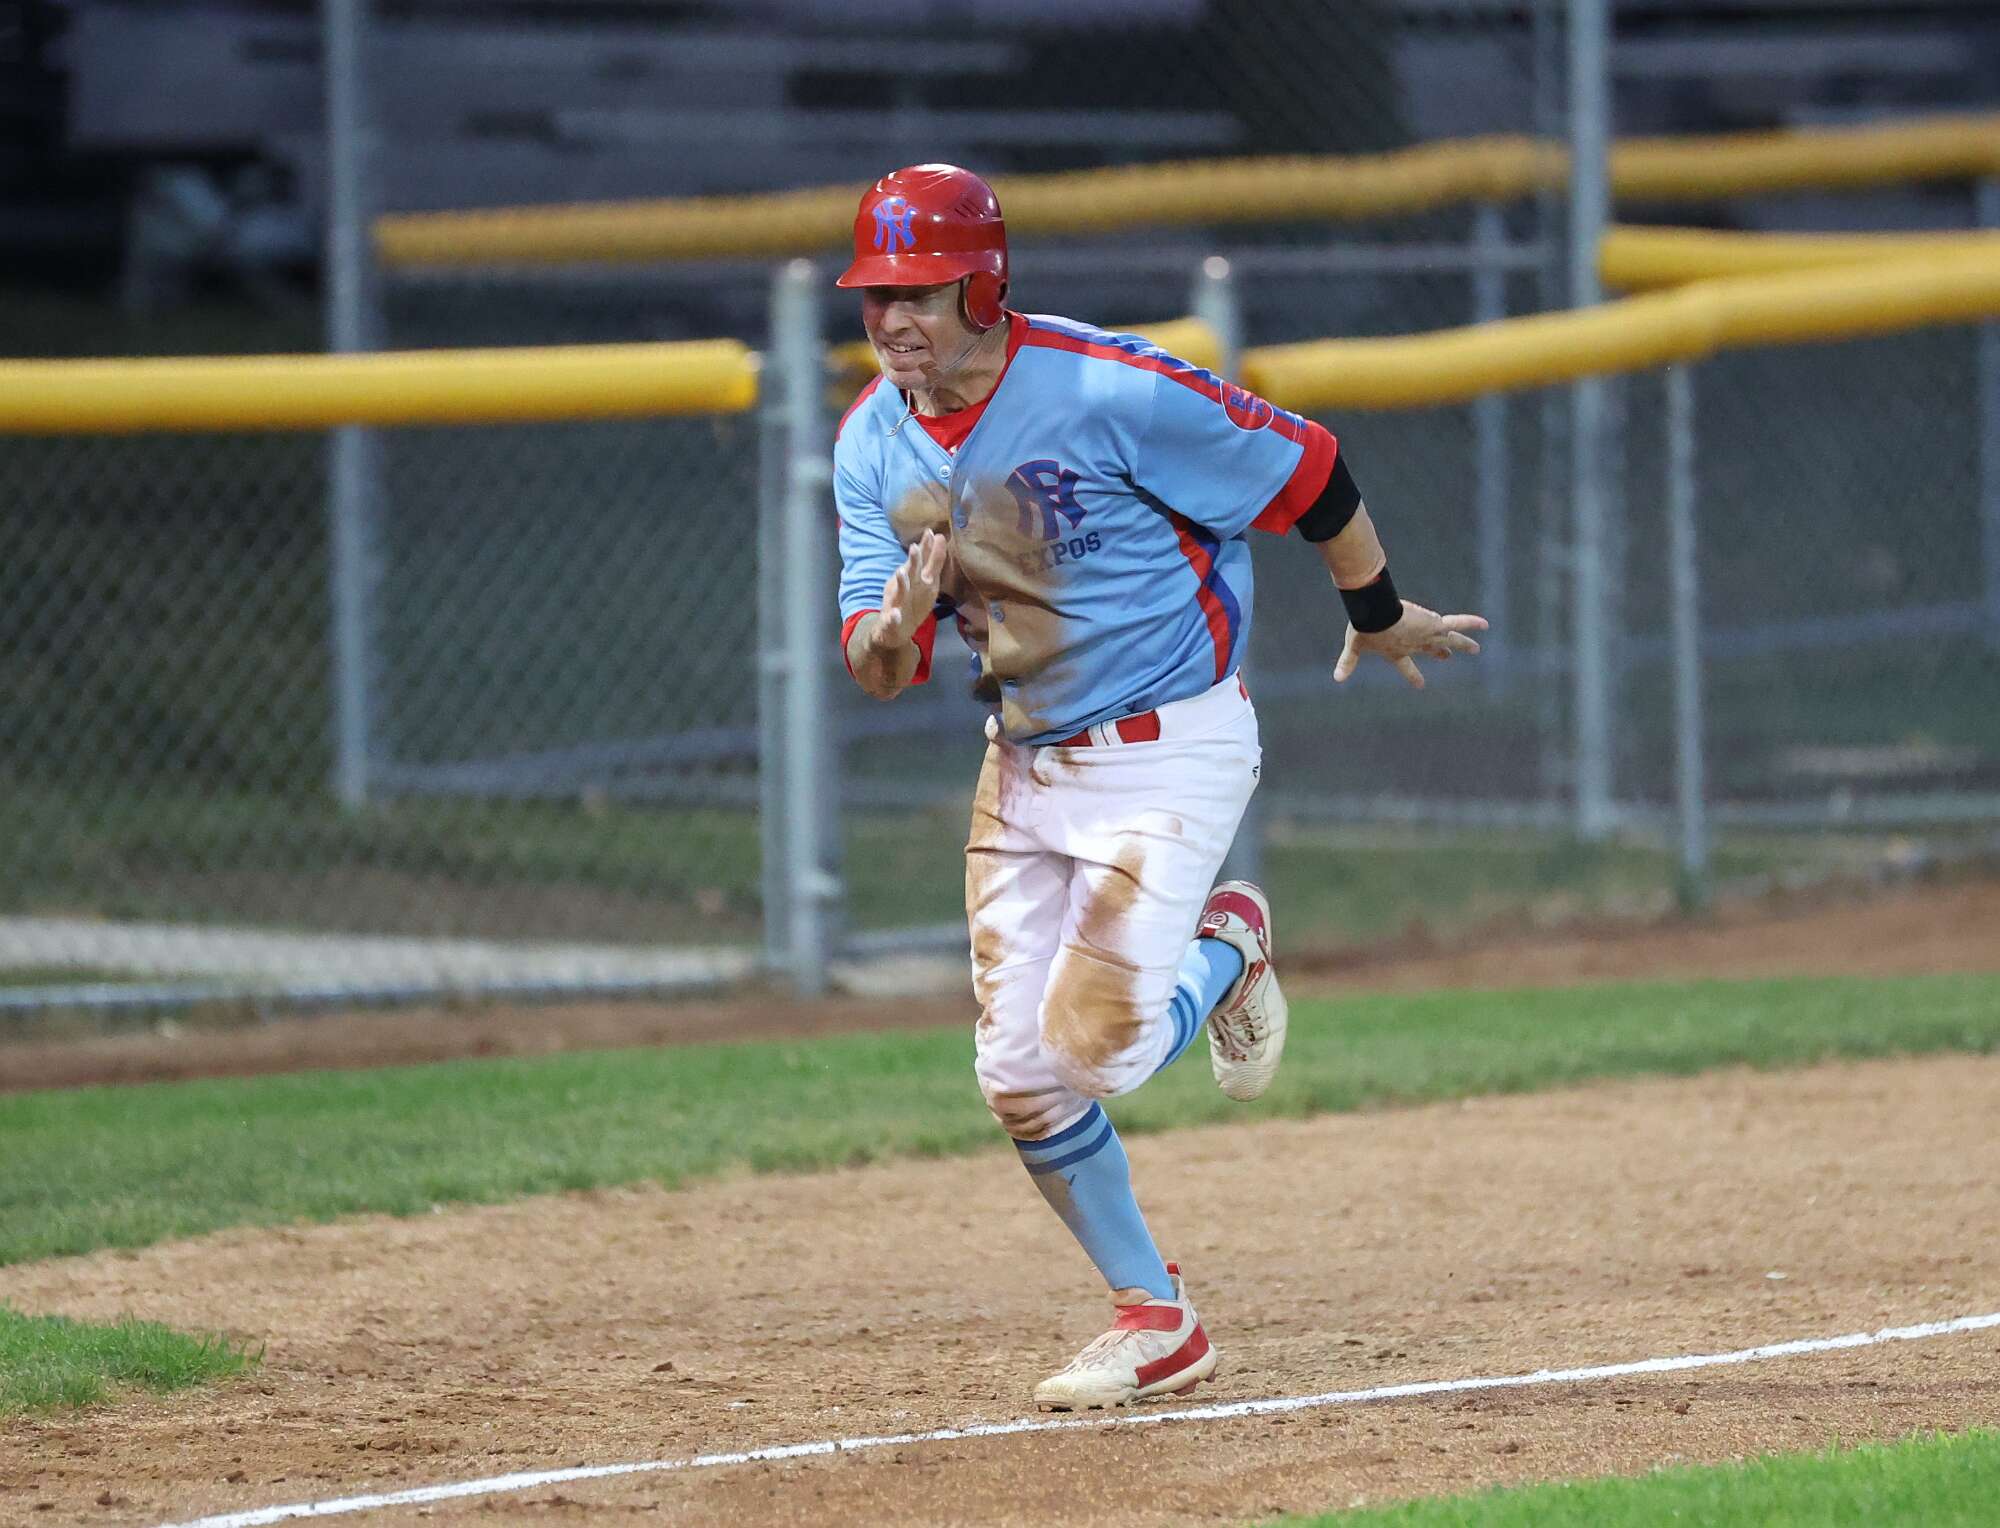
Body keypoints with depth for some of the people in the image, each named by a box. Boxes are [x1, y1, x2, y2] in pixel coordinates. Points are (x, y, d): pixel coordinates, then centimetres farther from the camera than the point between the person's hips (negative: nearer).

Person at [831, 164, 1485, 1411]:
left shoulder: (1108, 392, -22)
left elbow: (1308, 472, -11)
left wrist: (1381, 620, 4)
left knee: (1092, 1049, -17)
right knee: (1020, 1077, 2)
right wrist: (896, 623, -28)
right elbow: (875, 676, -3)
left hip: (1170, 752, -6)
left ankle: (1223, 951, 16)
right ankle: (1156, 1323, 20)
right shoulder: (874, 443, -3)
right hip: (1023, 764, 6)